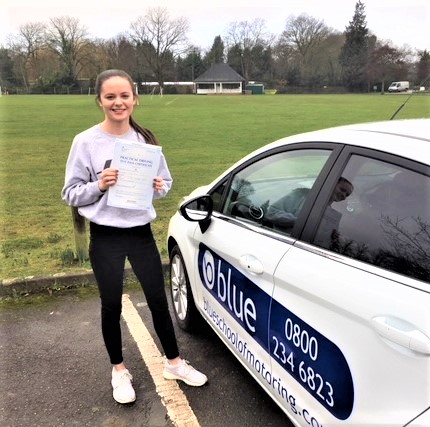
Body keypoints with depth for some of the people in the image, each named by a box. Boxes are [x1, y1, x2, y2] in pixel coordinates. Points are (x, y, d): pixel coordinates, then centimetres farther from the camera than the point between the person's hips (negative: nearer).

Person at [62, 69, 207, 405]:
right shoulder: (86, 142, -7)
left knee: (158, 300, 11)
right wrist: (99, 186, -22)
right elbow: (70, 194, -5)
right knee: (112, 306, 11)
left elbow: (166, 182, 8)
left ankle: (174, 363, 32)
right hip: (105, 237, -2)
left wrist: (159, 187, -13)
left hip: (141, 232, 2)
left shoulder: (145, 139, 1)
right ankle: (119, 370, 33)